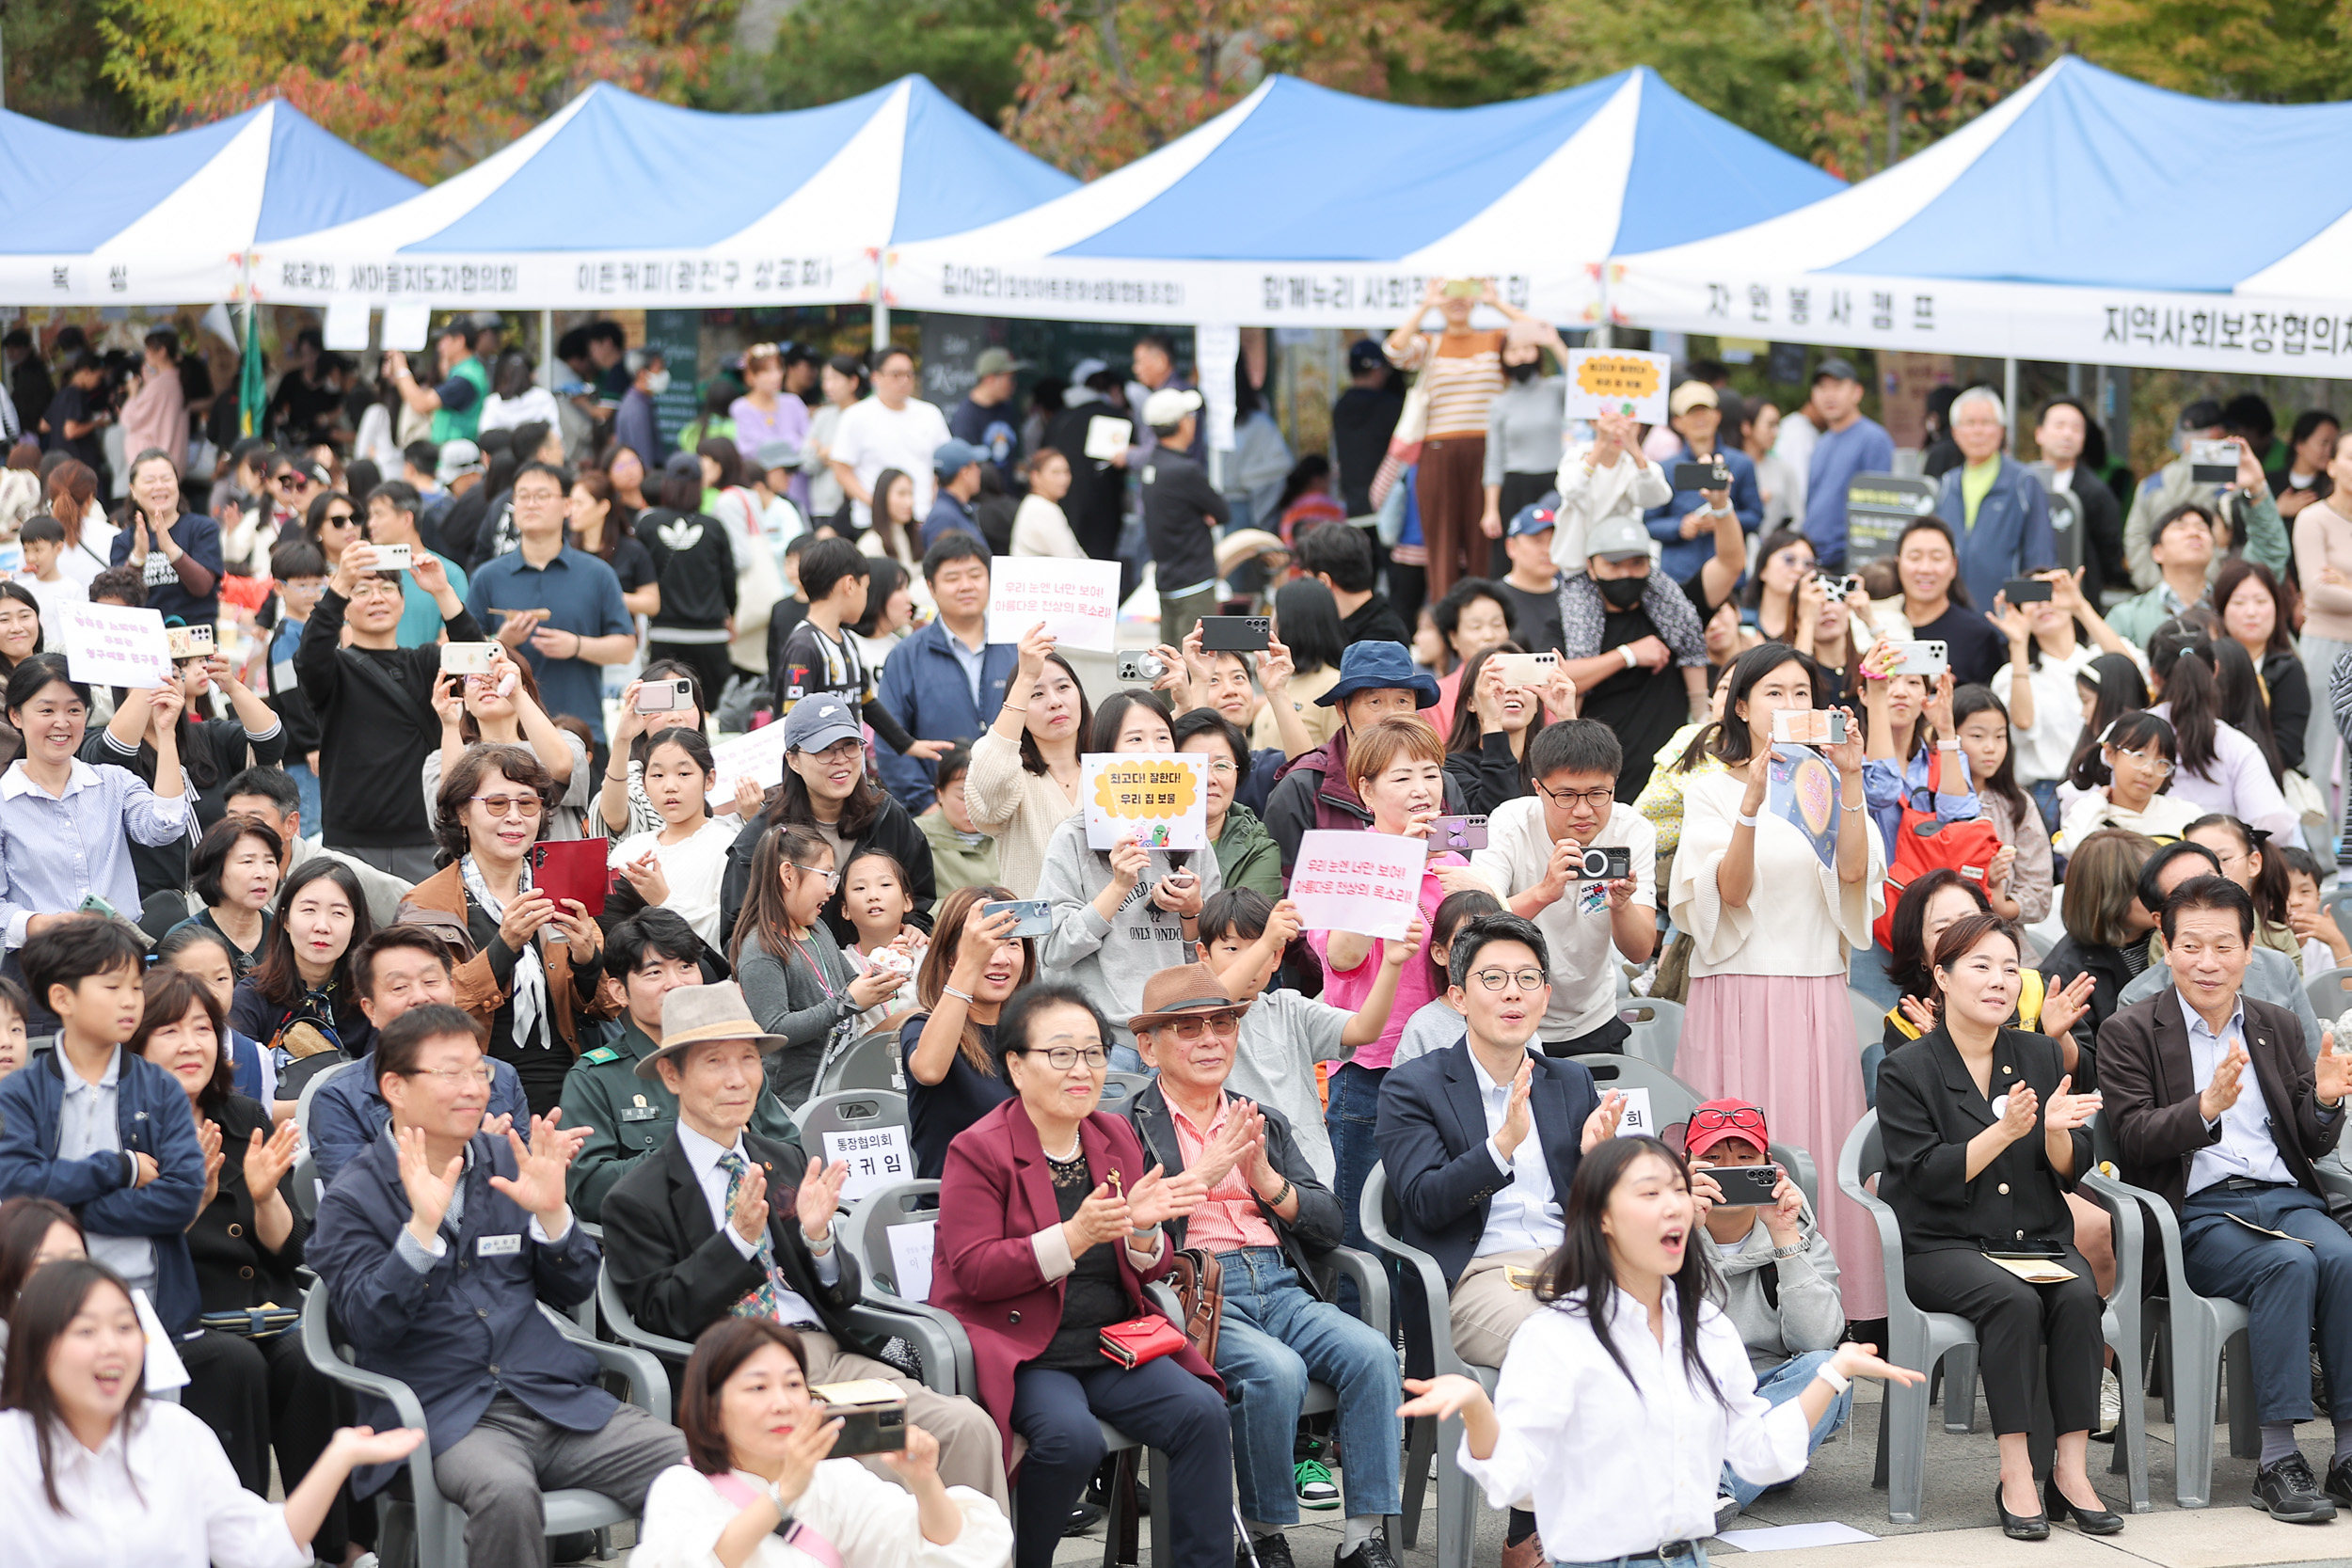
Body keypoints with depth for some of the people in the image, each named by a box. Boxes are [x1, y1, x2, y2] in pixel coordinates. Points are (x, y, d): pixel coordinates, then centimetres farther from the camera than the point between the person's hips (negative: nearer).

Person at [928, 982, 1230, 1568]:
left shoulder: (1116, 1137, 13)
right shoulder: (978, 1151, -6)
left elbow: (1148, 1273, 15)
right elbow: (973, 1272, -14)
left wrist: (1142, 1229, -10)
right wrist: (1075, 1237, -25)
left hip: (1113, 1343, 6)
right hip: (1019, 1351, -5)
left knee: (1202, 1413, -18)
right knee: (1072, 1436, -32)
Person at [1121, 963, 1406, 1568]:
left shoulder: (1266, 1125, 24)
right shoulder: (1129, 1130, 8)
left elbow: (1329, 1226, 15)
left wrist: (1267, 1179, -2)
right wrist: (1206, 1170, -12)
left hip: (1280, 1286, 5)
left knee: (1371, 1353, -23)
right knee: (1275, 1369, -33)